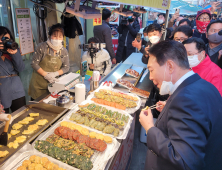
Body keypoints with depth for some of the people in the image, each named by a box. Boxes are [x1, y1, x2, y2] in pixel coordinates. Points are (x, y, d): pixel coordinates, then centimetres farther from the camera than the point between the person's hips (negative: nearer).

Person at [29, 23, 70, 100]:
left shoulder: (64, 51, 1)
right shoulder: (42, 47, -10)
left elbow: (66, 67, 3)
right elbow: (34, 63, -9)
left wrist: (55, 74, -14)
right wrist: (46, 75, -17)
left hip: (53, 83, 3)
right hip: (39, 84, -3)